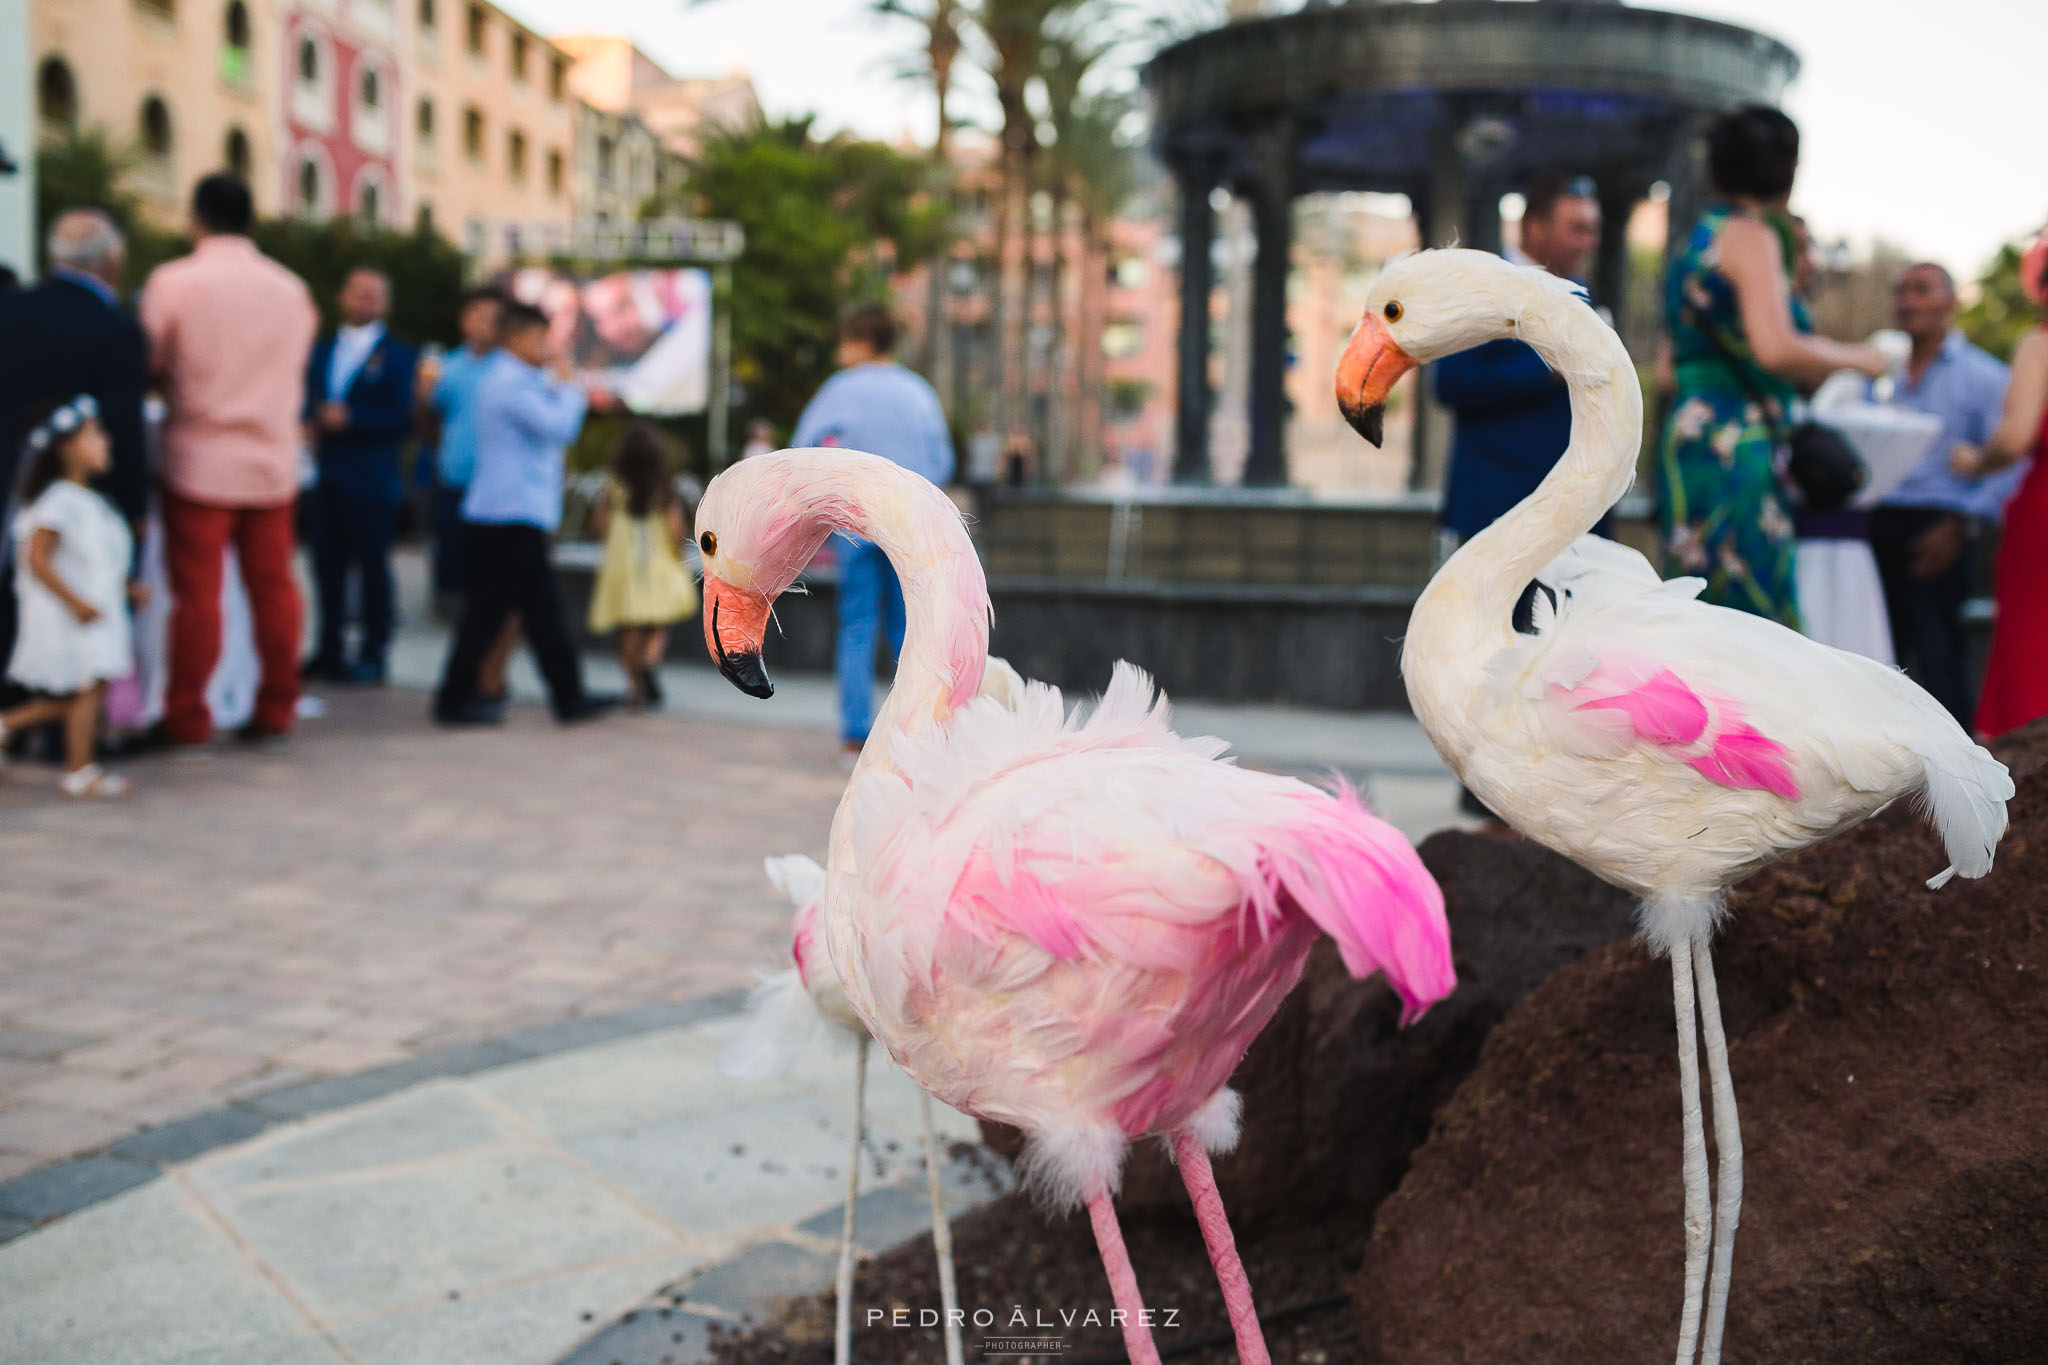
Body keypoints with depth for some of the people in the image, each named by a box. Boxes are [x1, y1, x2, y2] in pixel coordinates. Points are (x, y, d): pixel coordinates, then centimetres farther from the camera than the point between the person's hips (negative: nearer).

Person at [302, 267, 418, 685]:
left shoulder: (398, 356, -1)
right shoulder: (322, 351, 18)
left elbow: (403, 418, -9)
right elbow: (309, 399, 19)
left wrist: (349, 418, -16)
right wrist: (310, 424, -2)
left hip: (370, 481, -5)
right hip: (328, 475, 5)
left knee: (373, 568, -1)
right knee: (328, 567, 7)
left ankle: (373, 655, 5)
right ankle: (330, 651, 15)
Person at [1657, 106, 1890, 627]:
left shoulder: (1695, 240, 19)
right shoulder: (1750, 235, -7)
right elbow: (1776, 349, -20)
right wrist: (1856, 358, -3)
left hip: (1688, 443, 9)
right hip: (1734, 451, -9)